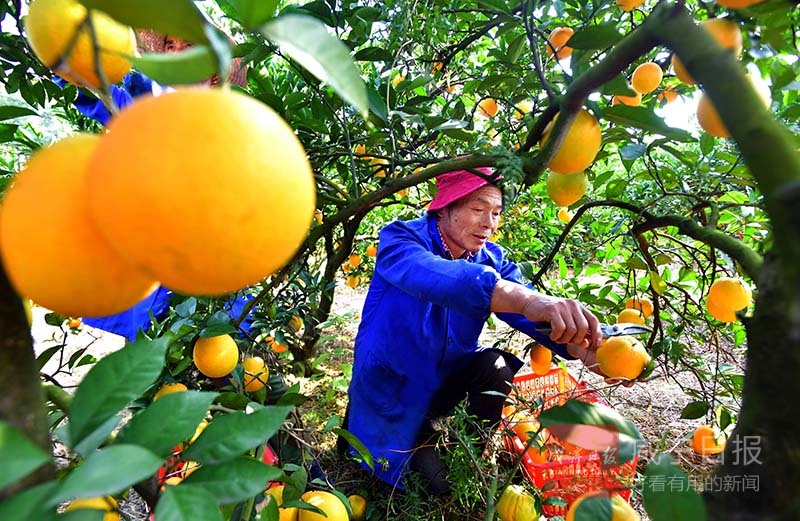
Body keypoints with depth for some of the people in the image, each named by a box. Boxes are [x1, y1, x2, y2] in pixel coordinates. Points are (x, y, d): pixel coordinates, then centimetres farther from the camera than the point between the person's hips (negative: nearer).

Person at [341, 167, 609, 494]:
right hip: (390, 386, -3)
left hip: (445, 381, 4)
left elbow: (540, 315, -21)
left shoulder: (492, 259, -7)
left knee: (498, 368, -22)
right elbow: (434, 277, -45)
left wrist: (580, 347, -42)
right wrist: (525, 298, -58)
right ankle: (418, 439, 28)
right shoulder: (400, 238, -22)